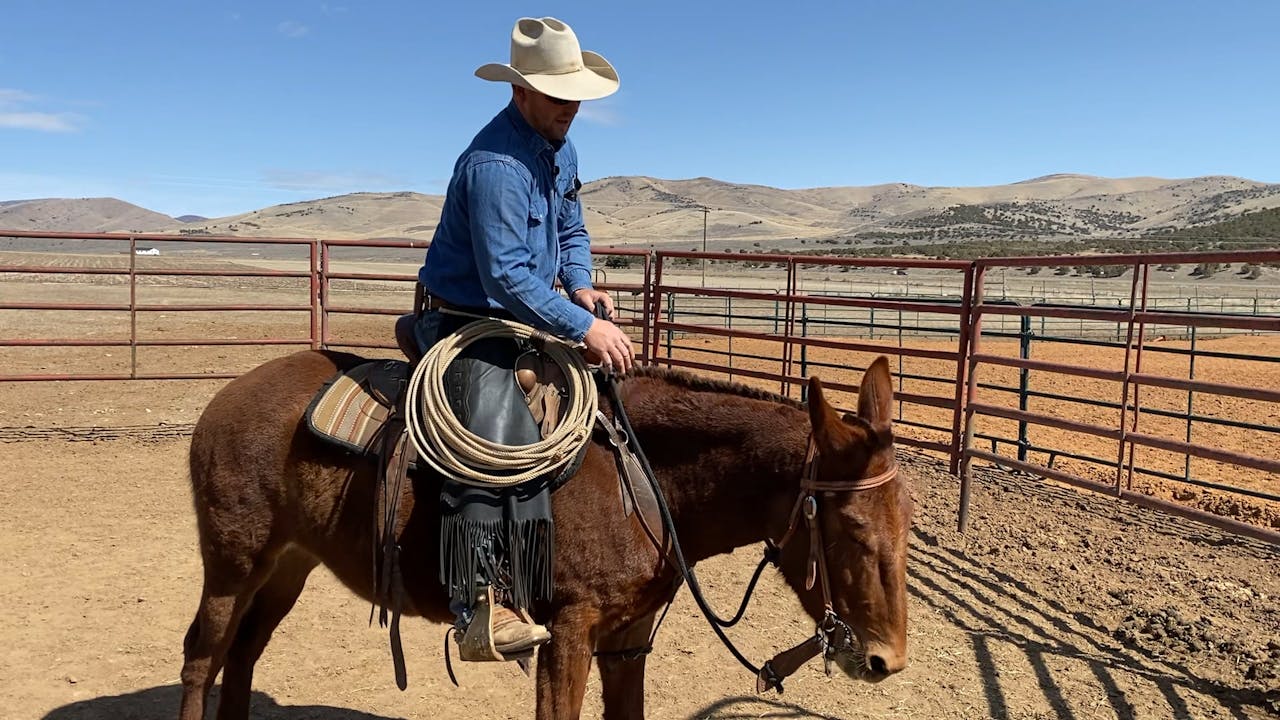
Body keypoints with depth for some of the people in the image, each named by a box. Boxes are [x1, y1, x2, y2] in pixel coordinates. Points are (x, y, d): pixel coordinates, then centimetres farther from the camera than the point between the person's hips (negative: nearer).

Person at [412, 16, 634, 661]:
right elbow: (507, 275, -28)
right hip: (465, 323, -9)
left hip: (524, 320, 10)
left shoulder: (561, 151, 9)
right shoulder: (495, 163, -22)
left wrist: (580, 286, 0)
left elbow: (571, 231, 20)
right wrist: (584, 328, -28)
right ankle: (479, 605, -29)